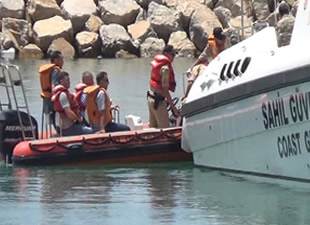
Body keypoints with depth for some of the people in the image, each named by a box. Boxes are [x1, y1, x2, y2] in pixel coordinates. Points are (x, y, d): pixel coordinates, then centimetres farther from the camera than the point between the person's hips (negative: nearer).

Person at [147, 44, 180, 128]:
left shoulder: (156, 63, 11)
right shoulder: (165, 68, -17)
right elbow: (165, 89, -21)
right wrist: (173, 107, -20)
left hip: (151, 97, 10)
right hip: (158, 101, -10)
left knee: (153, 126, 15)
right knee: (164, 128, -8)